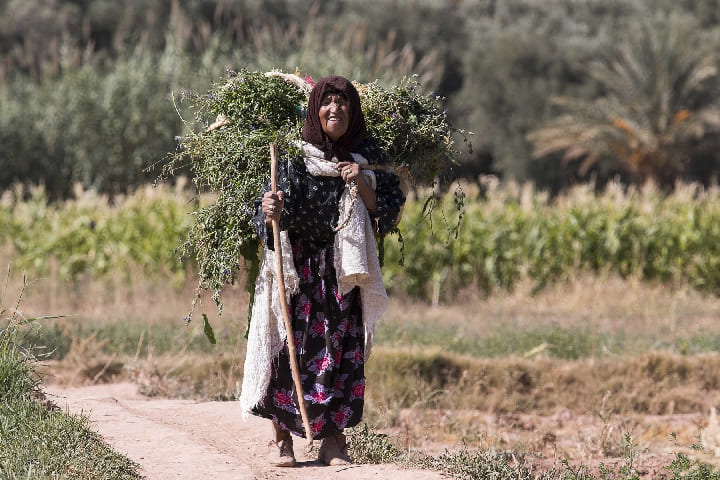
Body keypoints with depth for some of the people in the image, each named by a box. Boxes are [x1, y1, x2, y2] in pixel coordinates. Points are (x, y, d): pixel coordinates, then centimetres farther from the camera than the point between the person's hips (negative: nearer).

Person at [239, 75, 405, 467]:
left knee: (341, 348, 0)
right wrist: (268, 211, -31)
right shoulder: (294, 158, -4)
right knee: (290, 345, -6)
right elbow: (270, 225, -8)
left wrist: (362, 186, -13)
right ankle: (281, 436, 3)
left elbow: (388, 211, 3)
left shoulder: (367, 159, 5)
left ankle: (334, 437, 8)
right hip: (297, 268, -2)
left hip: (345, 271, 2)